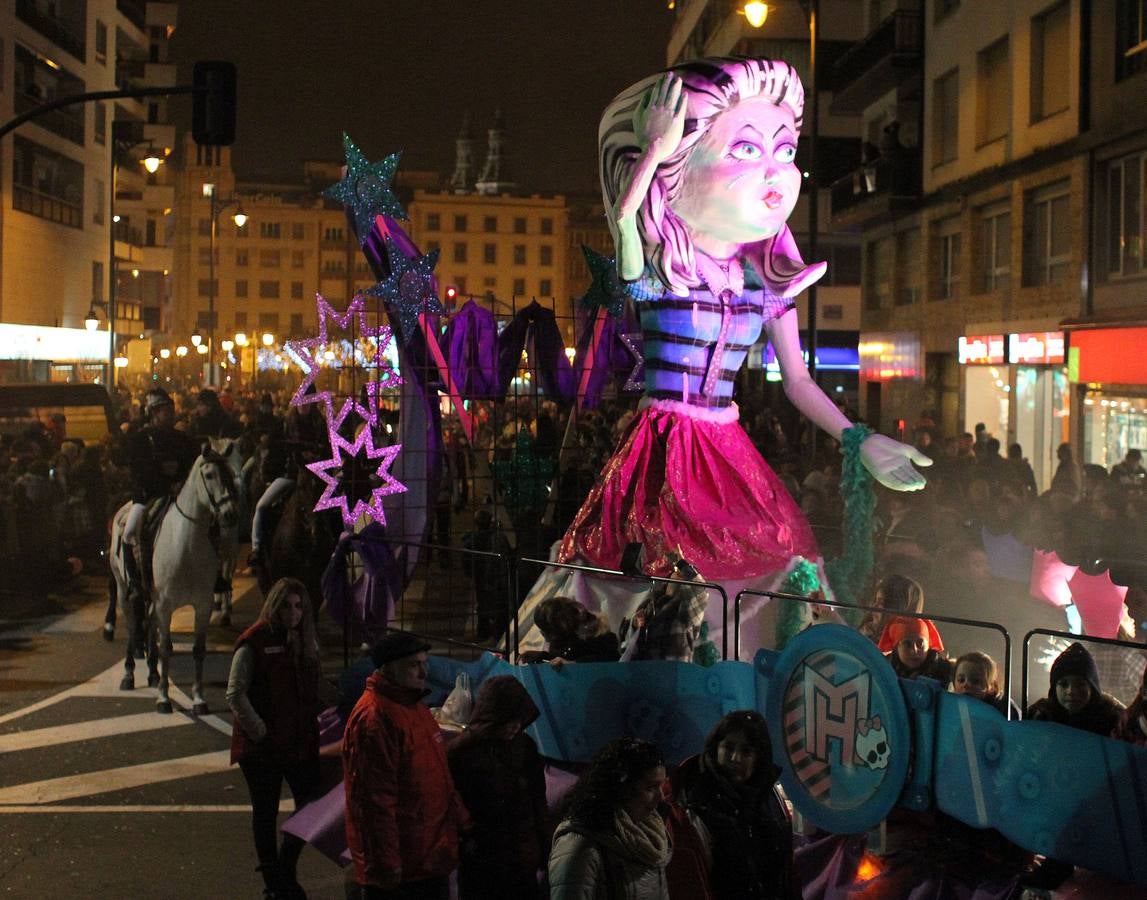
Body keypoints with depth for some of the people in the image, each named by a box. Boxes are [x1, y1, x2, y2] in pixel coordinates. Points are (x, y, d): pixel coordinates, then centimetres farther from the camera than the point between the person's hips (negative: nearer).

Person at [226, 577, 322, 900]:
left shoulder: (303, 641, 7)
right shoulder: (254, 643, -11)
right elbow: (235, 694, -14)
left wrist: (314, 723, 4)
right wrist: (260, 731, -18)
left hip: (300, 740, 5)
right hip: (262, 747, -5)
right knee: (265, 813, 8)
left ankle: (285, 871, 23)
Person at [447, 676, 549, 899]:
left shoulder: (525, 746, 3)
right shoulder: (462, 752, -10)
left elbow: (538, 803, 10)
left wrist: (545, 851, 10)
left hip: (524, 864, 4)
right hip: (480, 864, -4)